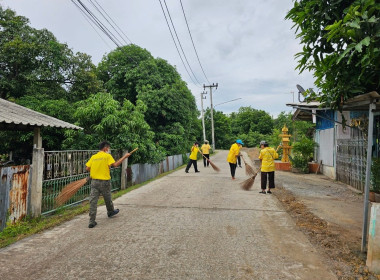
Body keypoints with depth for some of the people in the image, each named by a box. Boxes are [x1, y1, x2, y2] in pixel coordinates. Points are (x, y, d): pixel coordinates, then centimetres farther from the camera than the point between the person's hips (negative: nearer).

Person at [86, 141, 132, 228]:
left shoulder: (93, 157, 6)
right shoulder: (107, 156, -7)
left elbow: (87, 168, 4)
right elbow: (115, 165, -17)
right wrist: (124, 156, -11)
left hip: (94, 181, 4)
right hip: (104, 181, -3)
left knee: (93, 201, 1)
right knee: (108, 198, 19)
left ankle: (92, 221, 0)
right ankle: (110, 212, 42)